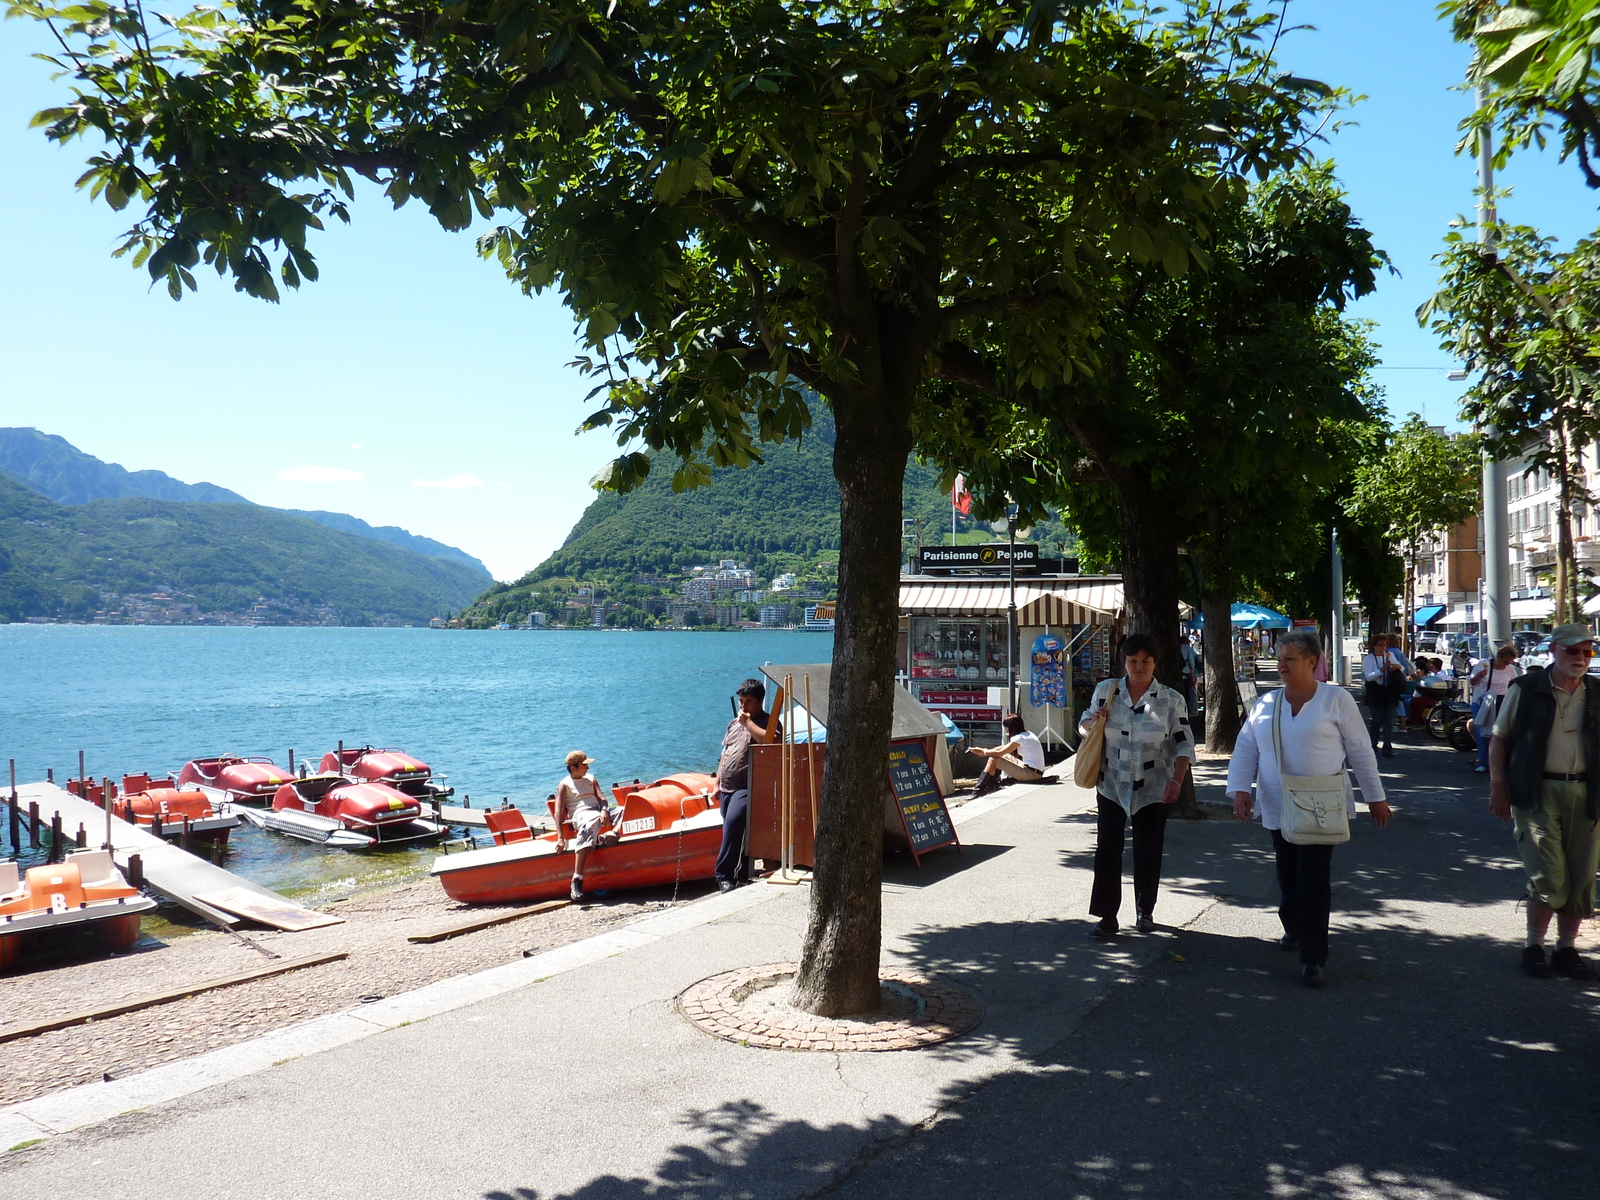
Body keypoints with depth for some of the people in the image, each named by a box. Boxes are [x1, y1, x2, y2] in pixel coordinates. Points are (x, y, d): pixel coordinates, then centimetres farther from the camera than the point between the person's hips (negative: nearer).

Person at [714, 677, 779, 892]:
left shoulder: (769, 722, -1)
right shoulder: (735, 722, 20)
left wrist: (748, 722, -17)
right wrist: (718, 783, 21)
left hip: (746, 788, -8)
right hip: (727, 788, 8)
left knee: (733, 823, -25)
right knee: (734, 831, 8)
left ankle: (724, 875, -21)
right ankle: (741, 876, 17)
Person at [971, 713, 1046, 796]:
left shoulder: (1021, 738, -15)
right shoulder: (1027, 734, 14)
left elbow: (999, 753, -14)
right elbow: (1004, 748, 19)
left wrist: (984, 752, 1)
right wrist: (985, 751, 10)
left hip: (1032, 773, -10)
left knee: (993, 760, -10)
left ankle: (978, 791, -4)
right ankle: (991, 785, 18)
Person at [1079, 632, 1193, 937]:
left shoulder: (1171, 700, -3)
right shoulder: (1105, 690, 1)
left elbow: (1184, 744, -1)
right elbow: (1084, 725, 13)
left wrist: (1177, 780, -13)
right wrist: (1094, 721, -10)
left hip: (1152, 790, -1)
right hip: (1111, 786, 1)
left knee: (1148, 853, 9)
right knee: (1107, 850, 0)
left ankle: (1145, 911, 27)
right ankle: (1107, 916, 7)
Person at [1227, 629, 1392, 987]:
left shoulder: (1336, 699, -3)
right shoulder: (1265, 704, 6)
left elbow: (1360, 750, 2)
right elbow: (1245, 750, 5)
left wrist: (1376, 797, 4)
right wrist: (1240, 789, -9)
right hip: (1278, 808, 4)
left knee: (1313, 877, -9)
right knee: (1288, 875, 12)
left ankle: (1314, 957, -1)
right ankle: (1294, 930, 37)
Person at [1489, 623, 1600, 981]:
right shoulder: (1525, 689, 0)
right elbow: (1499, 738, 3)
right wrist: (1498, 788, -3)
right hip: (1537, 794, -3)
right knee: (1548, 878, -6)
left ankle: (1567, 948, 21)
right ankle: (1533, 946, 12)